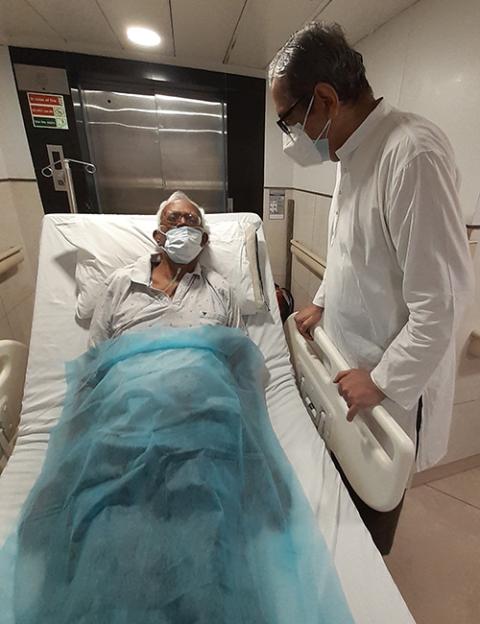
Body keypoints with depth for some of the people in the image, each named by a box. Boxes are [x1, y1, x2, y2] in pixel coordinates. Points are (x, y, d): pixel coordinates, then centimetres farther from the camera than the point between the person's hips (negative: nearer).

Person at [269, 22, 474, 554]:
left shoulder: (414, 154, -25)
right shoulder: (351, 153, 5)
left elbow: (441, 299, -26)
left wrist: (383, 381, -19)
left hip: (392, 379, -8)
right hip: (348, 359, 8)